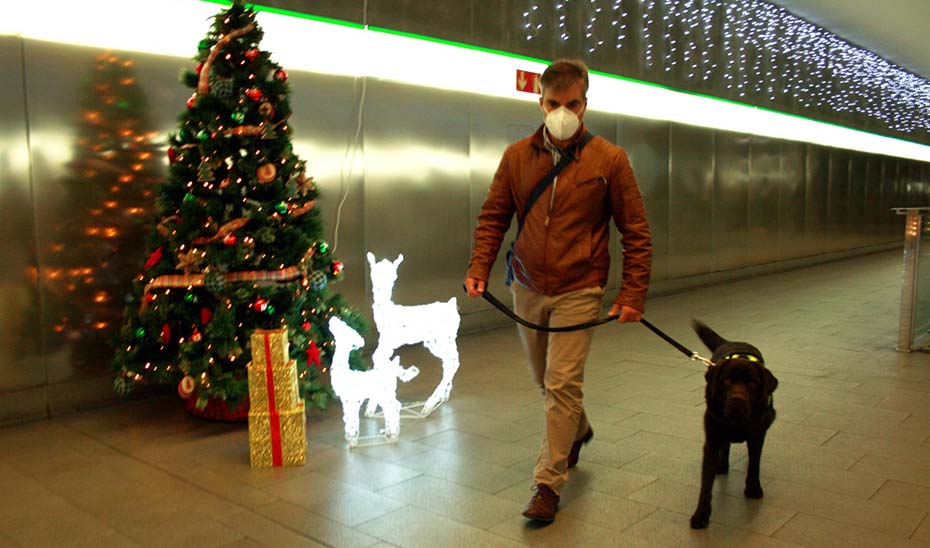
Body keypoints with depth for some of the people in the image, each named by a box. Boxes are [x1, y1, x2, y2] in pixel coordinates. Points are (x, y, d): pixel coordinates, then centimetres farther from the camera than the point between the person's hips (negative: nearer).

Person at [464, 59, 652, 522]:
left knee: (562, 384, -6)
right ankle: (578, 429, 47)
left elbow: (636, 232, -3)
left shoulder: (609, 159, -6)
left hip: (578, 292, -4)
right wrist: (479, 267, -6)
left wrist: (633, 294, -9)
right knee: (544, 379, 18)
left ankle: (548, 483, 8)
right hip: (527, 289, 4)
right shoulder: (517, 156, 2)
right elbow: (493, 217, 8)